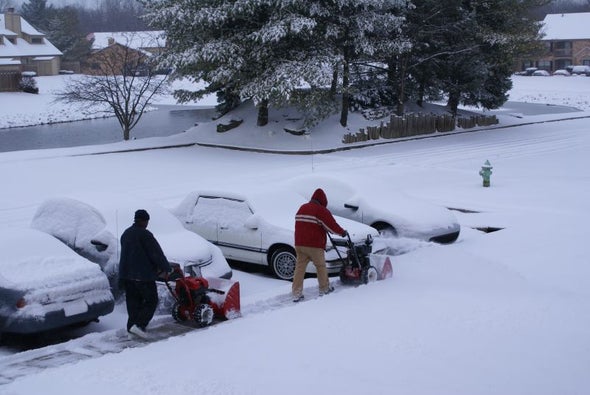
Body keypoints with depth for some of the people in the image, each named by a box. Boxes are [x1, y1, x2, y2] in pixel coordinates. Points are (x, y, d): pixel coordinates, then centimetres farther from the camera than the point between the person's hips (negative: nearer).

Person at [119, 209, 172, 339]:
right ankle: (138, 325, -13)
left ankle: (132, 326, 12)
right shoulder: (144, 234, -13)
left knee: (133, 301, 13)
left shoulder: (126, 234, 14)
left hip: (126, 274, 8)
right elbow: (156, 254, -12)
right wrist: (167, 268, 0)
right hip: (143, 275, -8)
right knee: (151, 301, -1)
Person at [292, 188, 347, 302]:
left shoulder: (302, 208, 16)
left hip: (300, 244, 6)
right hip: (314, 245, -6)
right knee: (321, 266, 12)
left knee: (300, 267, 3)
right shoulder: (322, 210, -7)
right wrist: (342, 232, 10)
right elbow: (331, 225, -7)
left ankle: (296, 294, -2)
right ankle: (324, 289, 23)